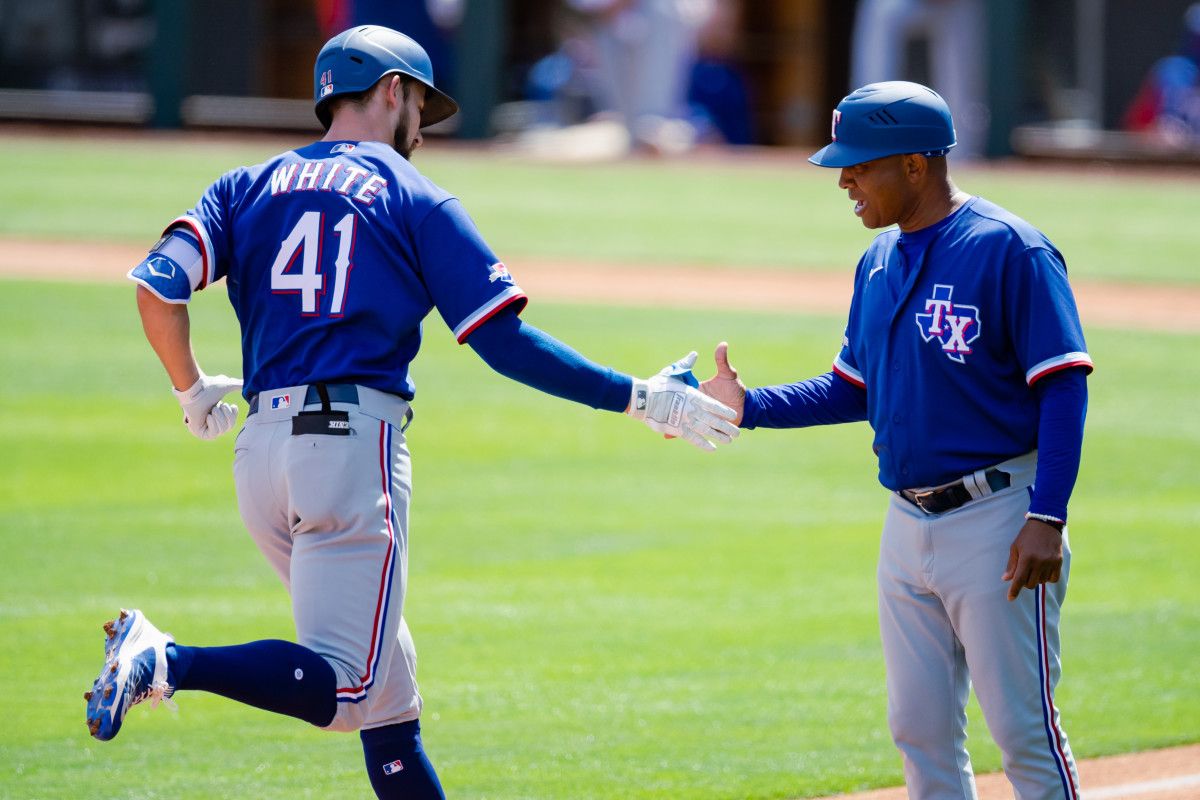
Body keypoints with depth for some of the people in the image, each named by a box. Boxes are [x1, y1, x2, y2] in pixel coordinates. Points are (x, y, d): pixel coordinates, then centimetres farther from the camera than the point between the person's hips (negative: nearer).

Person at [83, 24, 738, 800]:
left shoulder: (249, 187, 17)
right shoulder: (416, 200, 6)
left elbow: (158, 285, 1)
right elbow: (506, 343, -2)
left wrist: (193, 392, 19)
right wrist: (640, 397, 3)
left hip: (261, 447, 6)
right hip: (352, 446, -6)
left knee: (387, 686, 14)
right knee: (343, 687, -14)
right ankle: (167, 663, -33)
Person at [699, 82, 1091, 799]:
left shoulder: (1010, 250, -13)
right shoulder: (880, 261, 12)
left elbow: (1064, 388, -16)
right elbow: (852, 391, 20)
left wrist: (1047, 519, -23)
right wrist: (749, 406, 6)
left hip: (996, 520, -8)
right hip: (909, 522, 8)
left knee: (1025, 733, -6)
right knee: (922, 733, 11)